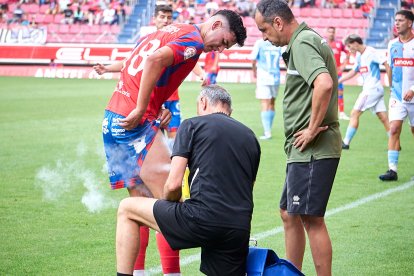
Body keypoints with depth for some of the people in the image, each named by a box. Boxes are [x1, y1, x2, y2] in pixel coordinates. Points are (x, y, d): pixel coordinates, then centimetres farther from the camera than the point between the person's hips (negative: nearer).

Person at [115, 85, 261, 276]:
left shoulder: (192, 125, 6)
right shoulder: (250, 137, 21)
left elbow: (173, 184, -2)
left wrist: (168, 205, 19)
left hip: (202, 220, -5)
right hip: (240, 230, 5)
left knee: (127, 209, 13)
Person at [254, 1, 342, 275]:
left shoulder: (302, 43, -15)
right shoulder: (309, 39, 17)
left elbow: (324, 83, -32)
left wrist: (313, 130, -23)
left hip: (312, 150, -11)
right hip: (305, 150, 11)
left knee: (311, 219, -7)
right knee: (289, 213, 17)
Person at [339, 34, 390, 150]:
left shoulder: (371, 52, -11)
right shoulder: (359, 56, 16)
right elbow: (353, 72, 28)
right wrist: (337, 81, 26)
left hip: (372, 89, -8)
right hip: (368, 89, 8)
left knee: (355, 114, -5)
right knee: (383, 118, 5)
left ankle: (345, 143, -1)